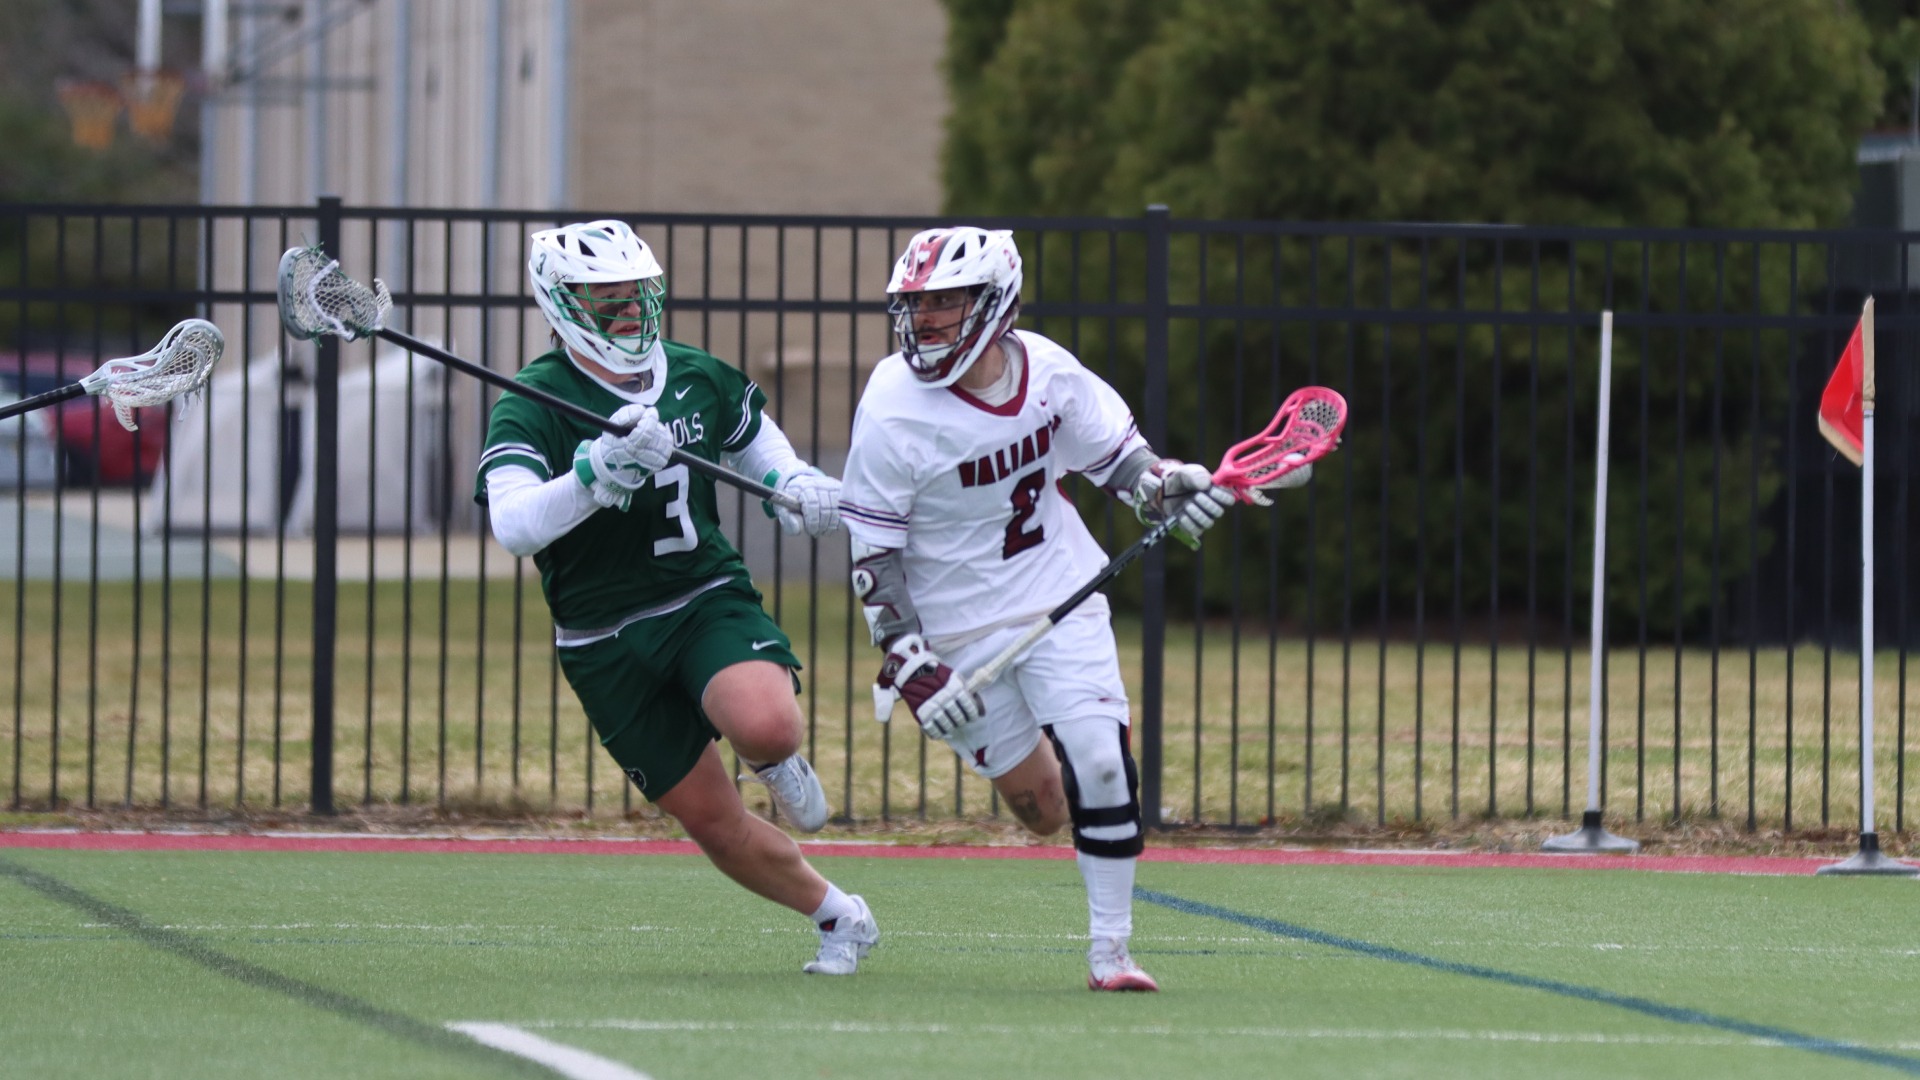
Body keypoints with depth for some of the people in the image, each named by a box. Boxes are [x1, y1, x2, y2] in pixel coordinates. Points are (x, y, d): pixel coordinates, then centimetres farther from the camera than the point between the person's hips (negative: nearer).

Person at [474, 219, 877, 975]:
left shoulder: (699, 378, 1)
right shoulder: (530, 406, -14)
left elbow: (752, 432, 26)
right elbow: (513, 527, -31)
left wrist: (793, 484, 5)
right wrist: (599, 471, -46)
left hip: (708, 600, 1)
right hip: (605, 645, -1)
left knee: (765, 728, -31)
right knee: (713, 823, 1)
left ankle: (777, 764, 7)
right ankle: (837, 917, 26)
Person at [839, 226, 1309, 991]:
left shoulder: (1048, 370, -8)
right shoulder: (894, 409, -18)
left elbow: (1113, 452, 10)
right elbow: (871, 555, -14)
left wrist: (1164, 486, -11)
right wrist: (911, 663, -18)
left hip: (1062, 600, 2)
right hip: (959, 628, -2)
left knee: (1098, 765, -14)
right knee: (1040, 809, 2)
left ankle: (1109, 951, 0)